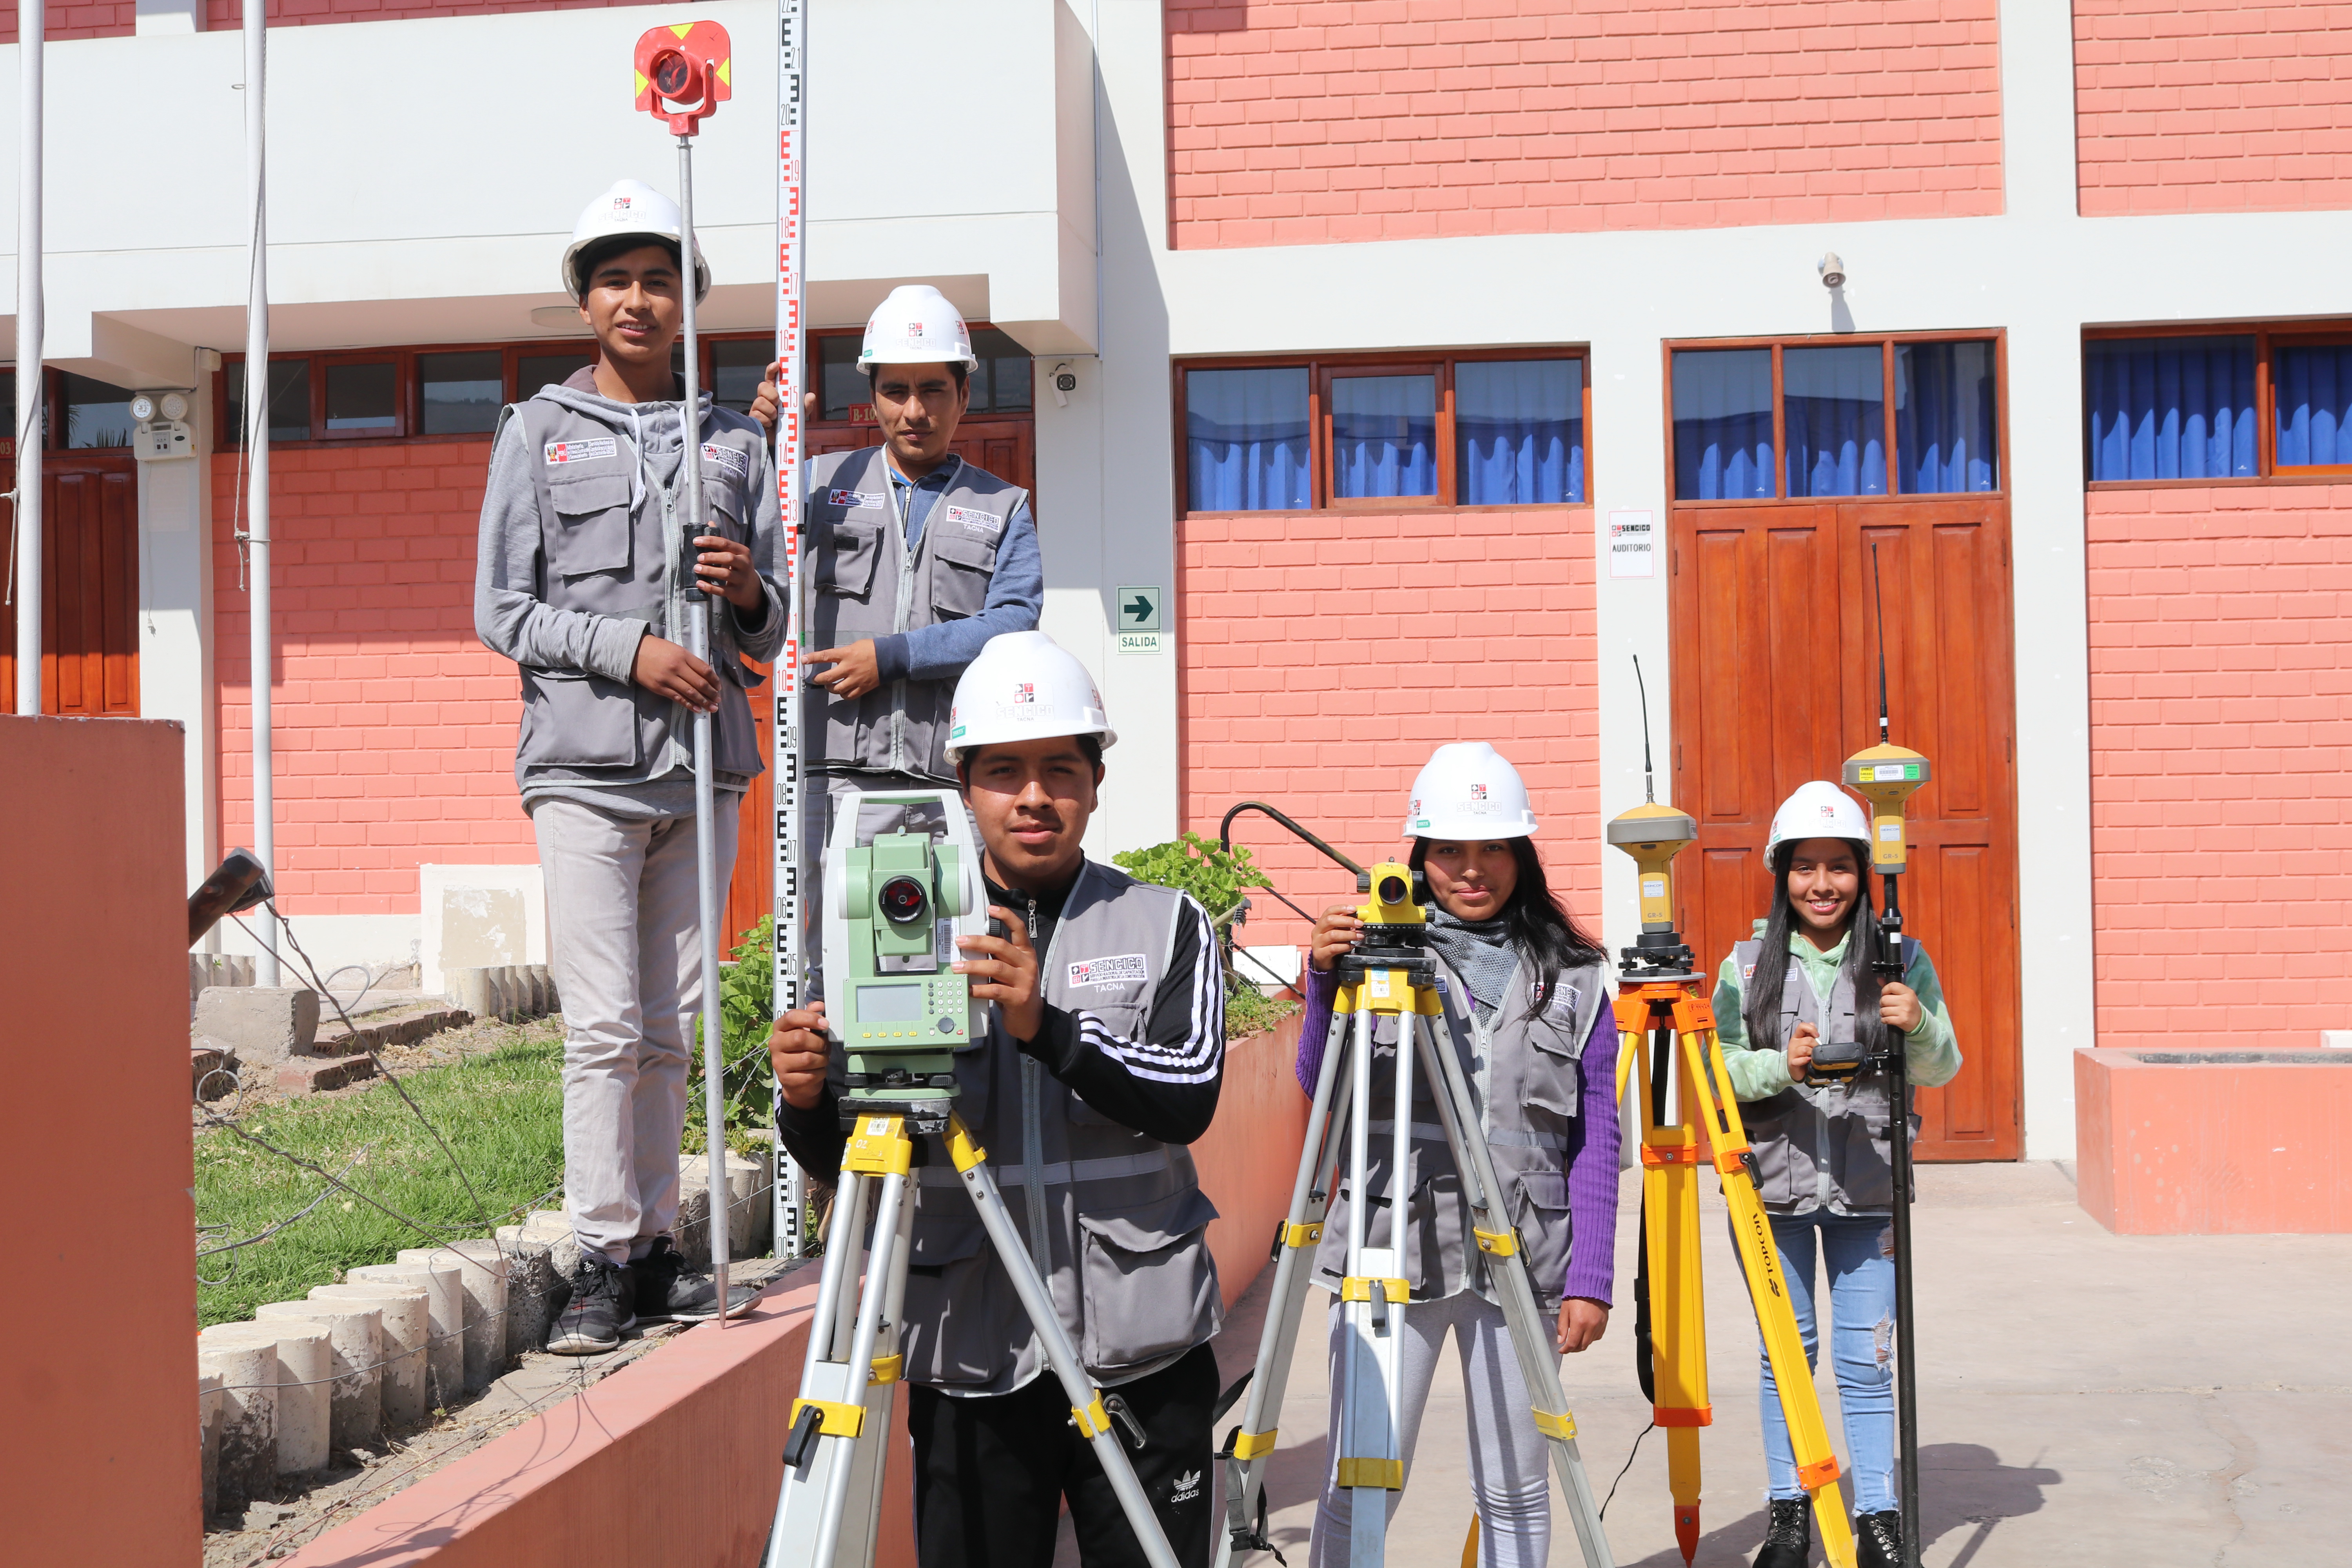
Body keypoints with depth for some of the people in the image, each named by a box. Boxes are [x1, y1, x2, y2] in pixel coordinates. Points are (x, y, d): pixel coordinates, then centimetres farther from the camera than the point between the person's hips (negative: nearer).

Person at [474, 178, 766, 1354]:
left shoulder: (736, 444, 15)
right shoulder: (538, 434, 8)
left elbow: (773, 638, 16)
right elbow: (502, 613, 2)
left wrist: (751, 595, -7)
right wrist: (629, 650, -12)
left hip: (702, 768, 3)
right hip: (585, 765, -3)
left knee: (671, 1029, 8)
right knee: (604, 1025, -8)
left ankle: (657, 1247, 15)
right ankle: (602, 1260, -2)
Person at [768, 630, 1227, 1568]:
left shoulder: (1167, 926, 5)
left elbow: (1190, 1095, -11)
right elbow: (843, 1163, 4)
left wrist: (1047, 1027, -24)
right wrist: (808, 1103, -18)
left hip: (1141, 1348, 0)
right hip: (971, 1357, 0)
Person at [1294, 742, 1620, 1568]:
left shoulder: (1572, 975, 7)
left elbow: (1596, 1140, 7)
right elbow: (1320, 1088, -3)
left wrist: (1591, 1278, 0)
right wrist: (1324, 981, -19)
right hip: (1390, 1252, -1)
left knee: (1515, 1494, 9)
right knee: (1358, 1489, 1)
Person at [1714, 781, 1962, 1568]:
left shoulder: (1901, 958, 3)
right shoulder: (1748, 964, 3)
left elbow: (1942, 1069, 2)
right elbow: (1719, 1067, -1)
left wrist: (1920, 1026, -19)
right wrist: (1780, 1066, -19)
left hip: (1866, 1187, 0)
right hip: (1773, 1185, 0)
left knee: (1867, 1359, 2)